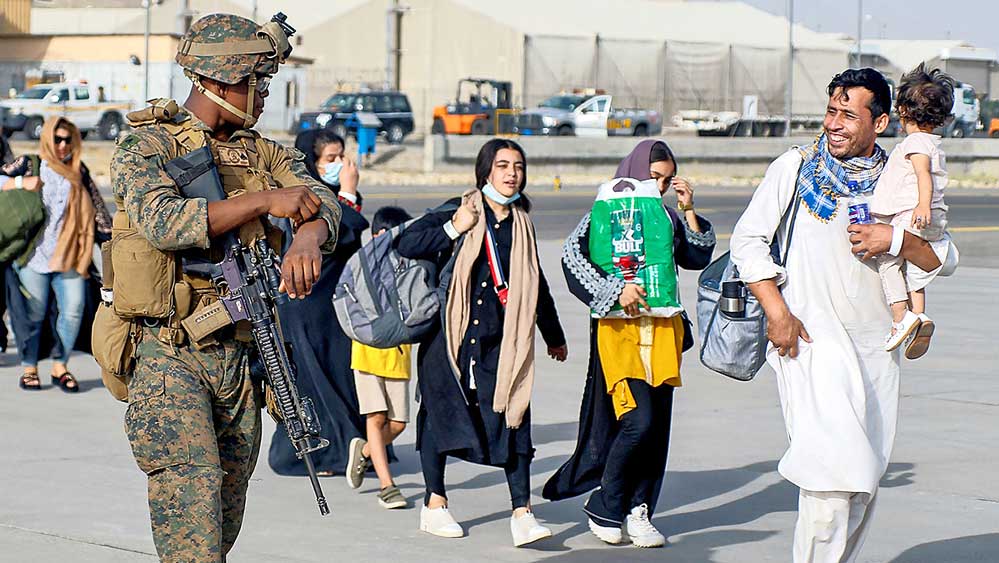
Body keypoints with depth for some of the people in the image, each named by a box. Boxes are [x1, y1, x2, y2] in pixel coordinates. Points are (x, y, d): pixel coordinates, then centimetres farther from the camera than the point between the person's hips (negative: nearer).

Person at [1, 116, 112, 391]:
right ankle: (29, 368, 10)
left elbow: (97, 208, 18)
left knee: (73, 310, -5)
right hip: (33, 253, -3)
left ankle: (60, 366, 8)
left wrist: (108, 235, 13)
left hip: (70, 255, 3)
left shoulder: (79, 171, 15)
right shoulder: (29, 164, 8)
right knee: (33, 313, -2)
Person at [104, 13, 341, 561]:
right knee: (192, 496, -18)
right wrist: (263, 201, -26)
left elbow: (322, 203, -4)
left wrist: (308, 238, -28)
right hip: (167, 356, -6)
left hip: (238, 356, 6)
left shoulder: (265, 154, 12)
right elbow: (162, 221, -23)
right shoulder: (145, 146, -4)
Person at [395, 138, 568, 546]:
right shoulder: (458, 212, 0)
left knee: (513, 419, -7)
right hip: (451, 333, -3)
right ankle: (434, 505, 18)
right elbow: (405, 245, -7)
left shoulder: (521, 225, 13)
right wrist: (452, 228, -16)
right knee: (441, 412, 5)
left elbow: (536, 286, 25)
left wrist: (554, 336, 32)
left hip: (500, 340, 3)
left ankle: (522, 513, -9)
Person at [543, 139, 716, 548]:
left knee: (657, 425, 2)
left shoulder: (668, 217, 17)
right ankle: (604, 508, -2)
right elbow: (573, 256, -11)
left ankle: (638, 513, 9)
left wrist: (688, 211, 6)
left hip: (663, 330, 6)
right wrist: (616, 289, -19)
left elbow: (699, 258, 13)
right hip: (619, 330, -6)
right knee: (638, 420, -16)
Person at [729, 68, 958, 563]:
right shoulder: (795, 168, 1)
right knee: (834, 469, -17)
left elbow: (944, 259, 7)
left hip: (876, 347, 4)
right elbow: (748, 239, 1)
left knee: (864, 479, 9)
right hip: (811, 340, -4)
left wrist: (896, 240, -13)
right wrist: (777, 312, -10)